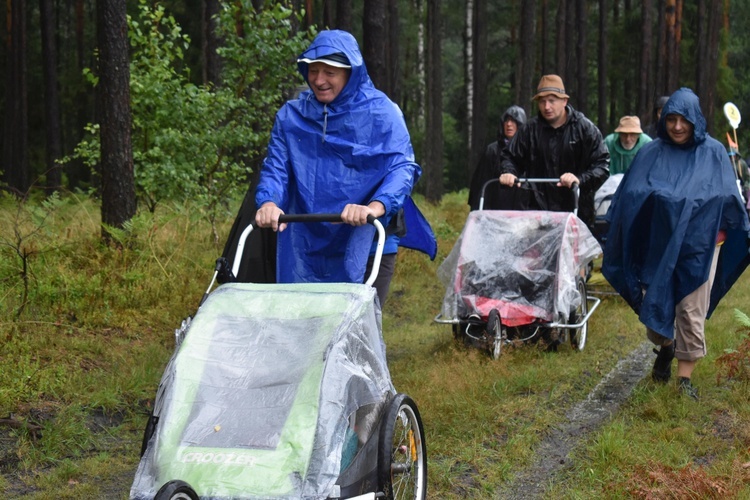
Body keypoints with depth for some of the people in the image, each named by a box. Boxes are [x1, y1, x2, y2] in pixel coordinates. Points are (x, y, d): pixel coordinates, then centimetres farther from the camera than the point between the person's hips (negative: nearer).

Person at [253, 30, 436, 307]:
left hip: (366, 247, -3)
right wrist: (268, 202, -19)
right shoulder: (291, 115, 8)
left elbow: (402, 167, -11)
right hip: (304, 250, 3)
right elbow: (275, 167, 4)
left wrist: (375, 207, -30)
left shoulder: (381, 111, -3)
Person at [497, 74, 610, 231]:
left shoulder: (585, 128, 1)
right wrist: (508, 172, -1)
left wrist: (579, 179, -19)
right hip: (538, 210, 2)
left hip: (577, 211, -2)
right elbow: (510, 156, 22)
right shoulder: (530, 129, 10)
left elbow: (602, 165, -2)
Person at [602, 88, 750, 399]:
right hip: (658, 245, 1)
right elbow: (630, 195, 1)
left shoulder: (713, 152, 1)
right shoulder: (652, 154, 3)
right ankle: (665, 347, 35)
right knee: (654, 305, 2)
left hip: (698, 245, -1)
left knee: (692, 312, -4)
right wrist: (655, 196, -13)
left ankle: (685, 378, 7)